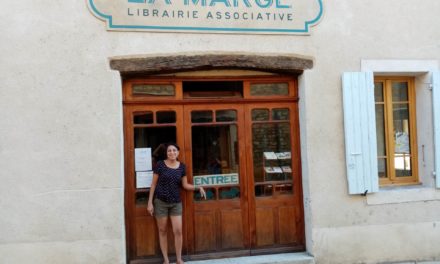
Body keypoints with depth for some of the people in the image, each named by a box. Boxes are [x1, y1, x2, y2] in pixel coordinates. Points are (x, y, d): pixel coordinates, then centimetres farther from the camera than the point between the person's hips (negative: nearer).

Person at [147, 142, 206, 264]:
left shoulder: (182, 167, 2)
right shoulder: (160, 164, -7)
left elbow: (185, 185, 8)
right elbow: (154, 184, -2)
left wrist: (198, 187, -7)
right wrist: (150, 202, -5)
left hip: (176, 203, 2)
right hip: (160, 202, -2)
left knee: (178, 231, -2)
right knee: (162, 231, 7)